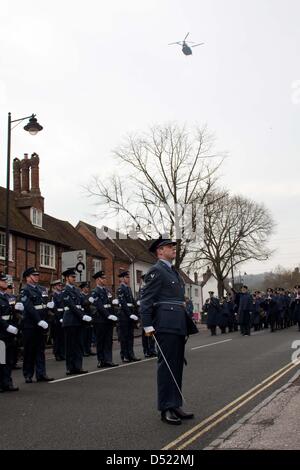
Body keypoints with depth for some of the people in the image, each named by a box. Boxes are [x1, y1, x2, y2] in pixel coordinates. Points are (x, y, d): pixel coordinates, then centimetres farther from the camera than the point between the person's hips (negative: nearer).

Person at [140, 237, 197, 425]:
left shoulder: (174, 271, 19)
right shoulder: (156, 271, -8)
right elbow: (146, 300, -12)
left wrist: (186, 324, 17)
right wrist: (148, 326, -16)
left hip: (178, 325, 9)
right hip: (166, 324, -9)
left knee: (177, 365, 12)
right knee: (166, 365, -4)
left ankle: (176, 405, 20)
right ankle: (166, 409, 3)